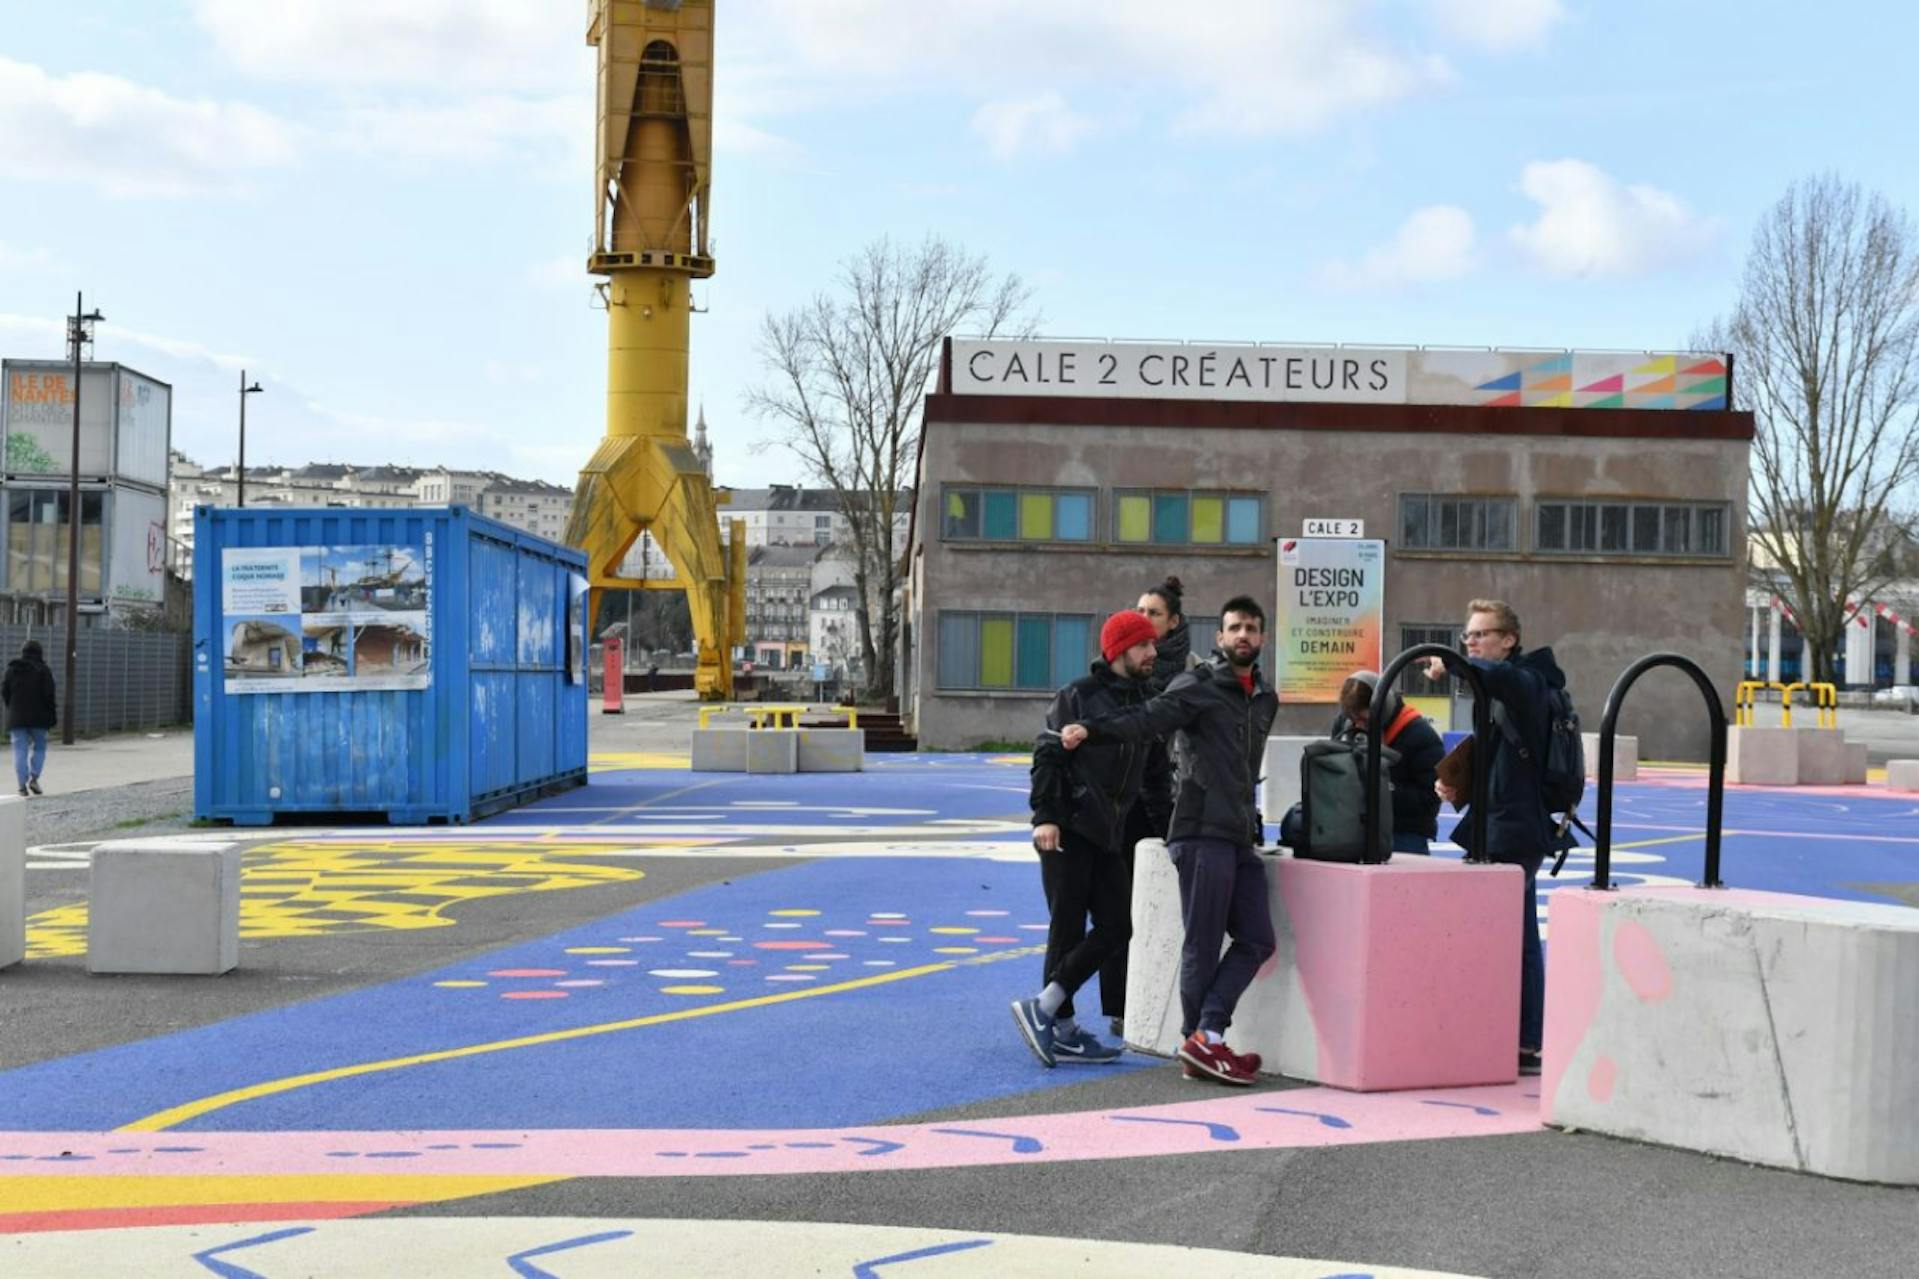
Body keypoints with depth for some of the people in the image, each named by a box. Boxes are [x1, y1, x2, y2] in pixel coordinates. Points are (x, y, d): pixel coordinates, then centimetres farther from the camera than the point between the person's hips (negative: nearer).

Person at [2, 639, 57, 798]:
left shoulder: (11, 669, 6)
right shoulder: (43, 670, -4)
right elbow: (49, 695, -8)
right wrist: (53, 716, -1)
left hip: (16, 718, 2)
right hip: (38, 718, -2)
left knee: (20, 751, 3)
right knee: (39, 747, 11)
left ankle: (22, 784, -4)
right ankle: (34, 778, -6)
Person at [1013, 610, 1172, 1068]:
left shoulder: (1146, 705, 17)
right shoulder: (1078, 696, -5)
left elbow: (1154, 777, 22)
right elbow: (1048, 756, -9)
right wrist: (1046, 816, -18)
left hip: (1108, 834, 8)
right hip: (1069, 830, -8)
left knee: (1117, 926, 2)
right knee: (1068, 928, -6)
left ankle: (1046, 1009, 7)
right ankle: (1063, 1029, 1)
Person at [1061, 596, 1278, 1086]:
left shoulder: (1265, 699, 19)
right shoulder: (1198, 686, -3)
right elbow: (1150, 717, -18)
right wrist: (1091, 729, -34)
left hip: (1240, 835, 8)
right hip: (1202, 831, -8)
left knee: (1256, 940, 4)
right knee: (1203, 945, -3)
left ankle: (1204, 1038, 2)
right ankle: (1202, 1040, 5)